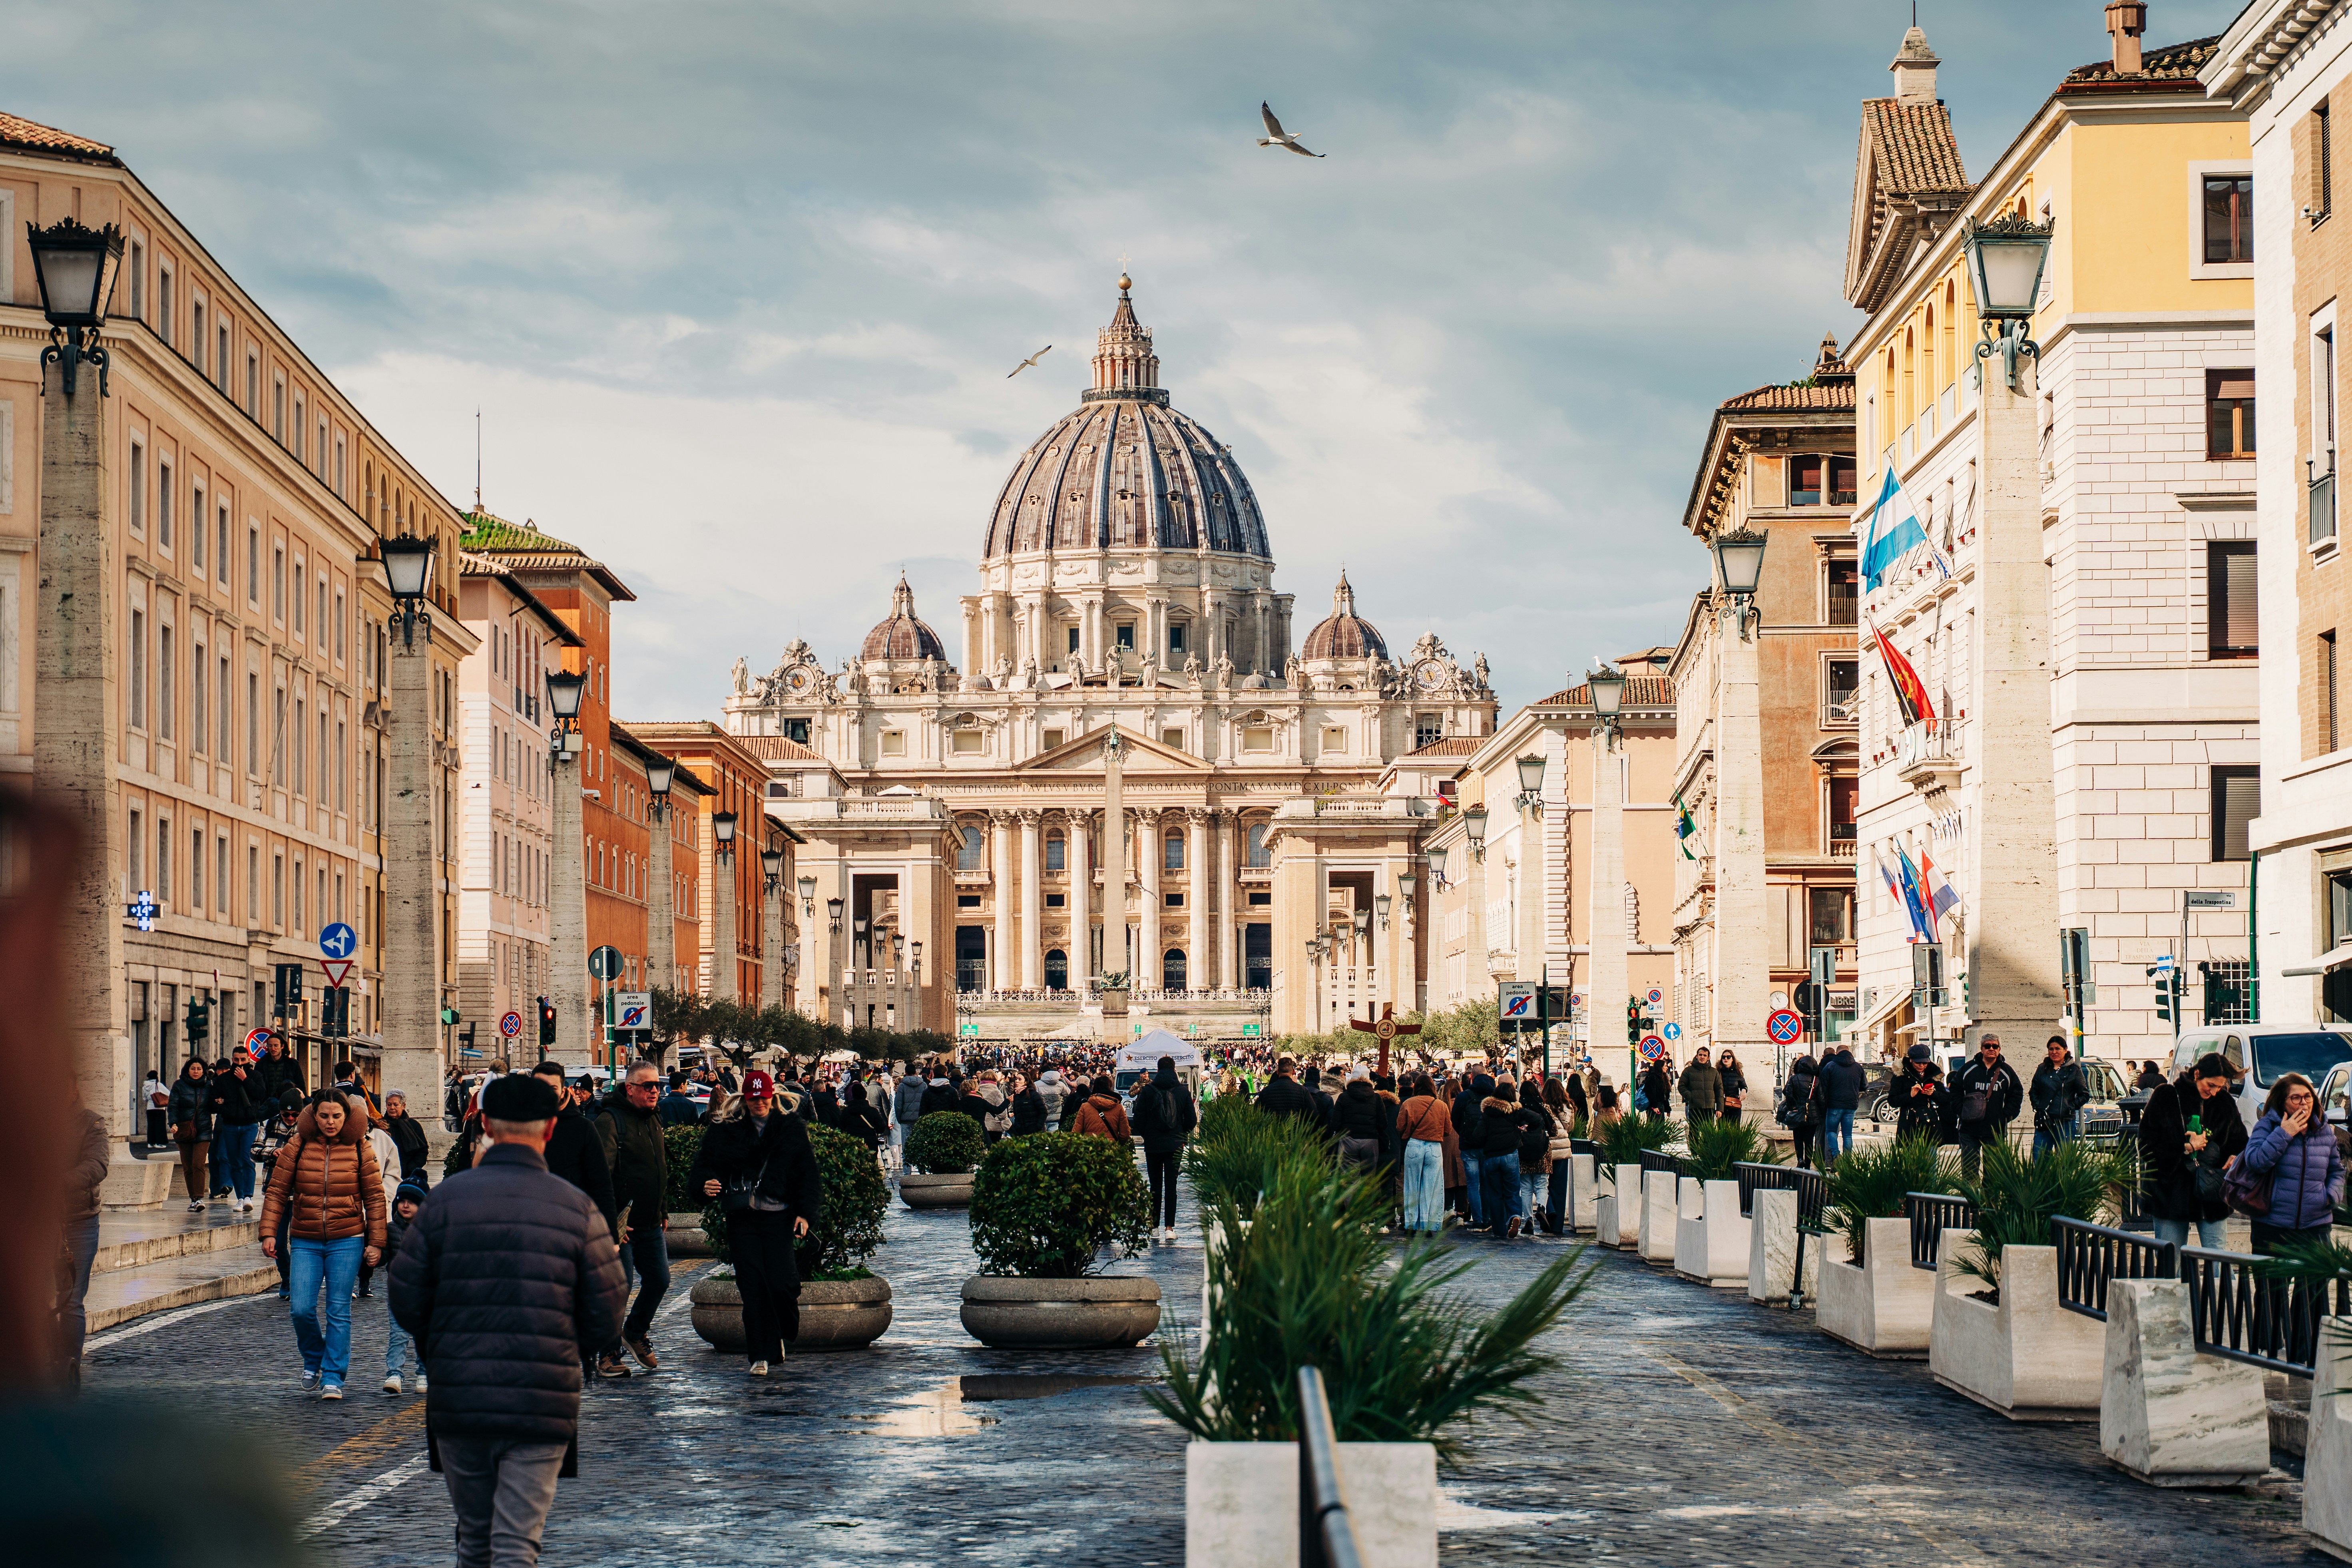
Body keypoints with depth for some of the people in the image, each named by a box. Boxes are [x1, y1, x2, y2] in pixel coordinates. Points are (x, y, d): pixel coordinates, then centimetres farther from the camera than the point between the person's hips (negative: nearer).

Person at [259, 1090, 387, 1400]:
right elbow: (277, 1191, 3)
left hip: (346, 1241, -1)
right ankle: (313, 1359, 21)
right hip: (305, 1242, 1)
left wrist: (376, 1242, 1)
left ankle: (333, 1377, 5)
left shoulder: (360, 1150, 0)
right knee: (301, 1309, -7)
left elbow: (375, 1197, 4)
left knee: (339, 1311, -2)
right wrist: (269, 1233, -6)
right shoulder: (297, 1147, 0)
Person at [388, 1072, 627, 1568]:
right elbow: (605, 1322, 0)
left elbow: (406, 1306, 0)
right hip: (543, 1407, -1)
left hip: (457, 1400, 1)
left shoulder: (446, 1198, -1)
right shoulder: (578, 1208, -2)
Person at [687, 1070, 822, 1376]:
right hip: (742, 1218, 1)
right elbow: (704, 1165, 10)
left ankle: (784, 1332, 18)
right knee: (752, 1287, -3)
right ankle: (761, 1355, 3)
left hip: (779, 1217, -1)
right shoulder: (727, 1131, 8)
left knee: (781, 1281, -12)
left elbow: (808, 1174, 6)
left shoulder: (792, 1129, 6)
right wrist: (706, 1182, -13)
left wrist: (805, 1212, -5)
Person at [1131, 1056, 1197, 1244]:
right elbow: (1192, 1120, 1)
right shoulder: (1183, 1091, -2)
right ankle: (1169, 1226, -5)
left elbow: (1139, 1119, -3)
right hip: (1175, 1144, 0)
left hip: (1153, 1144, 0)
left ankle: (1154, 1225, 10)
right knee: (1171, 1186, 2)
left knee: (1155, 1186, 9)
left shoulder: (1147, 1091, -4)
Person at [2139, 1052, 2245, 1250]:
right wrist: (2186, 1148, -12)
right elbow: (2147, 1145, -4)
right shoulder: (2165, 1096, -3)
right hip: (2171, 1194, -2)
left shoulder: (2225, 1102, 8)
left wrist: (2235, 1157, -3)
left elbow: (2240, 1142, 20)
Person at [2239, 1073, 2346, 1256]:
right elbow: (2254, 1163, -14)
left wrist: (2332, 1196, 2)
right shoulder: (2267, 1126, -1)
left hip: (2316, 1226, 3)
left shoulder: (2326, 1132, 11)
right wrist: (2284, 1135, -15)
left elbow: (2337, 1171, 23)